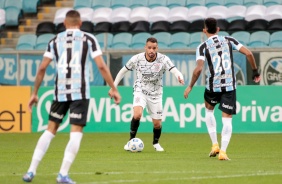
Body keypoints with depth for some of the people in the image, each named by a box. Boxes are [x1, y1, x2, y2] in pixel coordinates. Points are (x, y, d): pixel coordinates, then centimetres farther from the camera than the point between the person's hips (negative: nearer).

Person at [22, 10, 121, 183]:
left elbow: (42, 68, 7)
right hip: (80, 92, -3)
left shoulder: (55, 41, 11)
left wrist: (35, 93, 15)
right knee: (76, 132, 0)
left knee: (51, 129, 14)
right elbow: (101, 66, -5)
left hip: (60, 91, 3)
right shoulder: (88, 39, 4)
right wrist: (114, 89, 0)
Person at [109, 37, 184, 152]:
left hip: (156, 94, 1)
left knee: (157, 124, 6)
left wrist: (179, 77, -53)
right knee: (137, 115, -28)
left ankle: (156, 143, 37)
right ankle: (131, 140, -8)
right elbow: (123, 71, -1)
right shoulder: (137, 59, -15)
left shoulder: (163, 59, -17)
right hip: (140, 91, -1)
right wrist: (113, 86, -1)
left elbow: (174, 71, -30)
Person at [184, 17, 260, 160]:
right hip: (230, 85, 1)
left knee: (209, 110, 27)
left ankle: (215, 145, 19)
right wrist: (255, 71, 11)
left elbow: (198, 69, -14)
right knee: (227, 119, 4)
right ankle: (223, 151, -10)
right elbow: (248, 53, -1)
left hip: (213, 86, -1)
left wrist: (190, 86, -3)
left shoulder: (203, 47, -2)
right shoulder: (229, 40, 6)